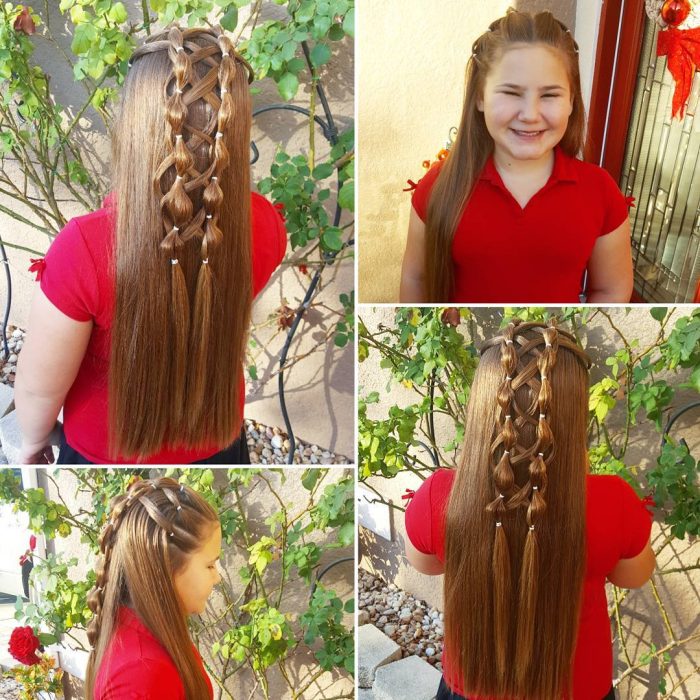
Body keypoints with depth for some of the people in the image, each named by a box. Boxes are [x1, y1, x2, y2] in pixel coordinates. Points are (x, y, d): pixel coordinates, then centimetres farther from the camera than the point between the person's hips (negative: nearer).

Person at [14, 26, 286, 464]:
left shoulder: (85, 248, -35)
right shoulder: (263, 226, -22)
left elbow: (39, 387, -18)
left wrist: (33, 440, 1)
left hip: (111, 453, -3)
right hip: (219, 446, 3)